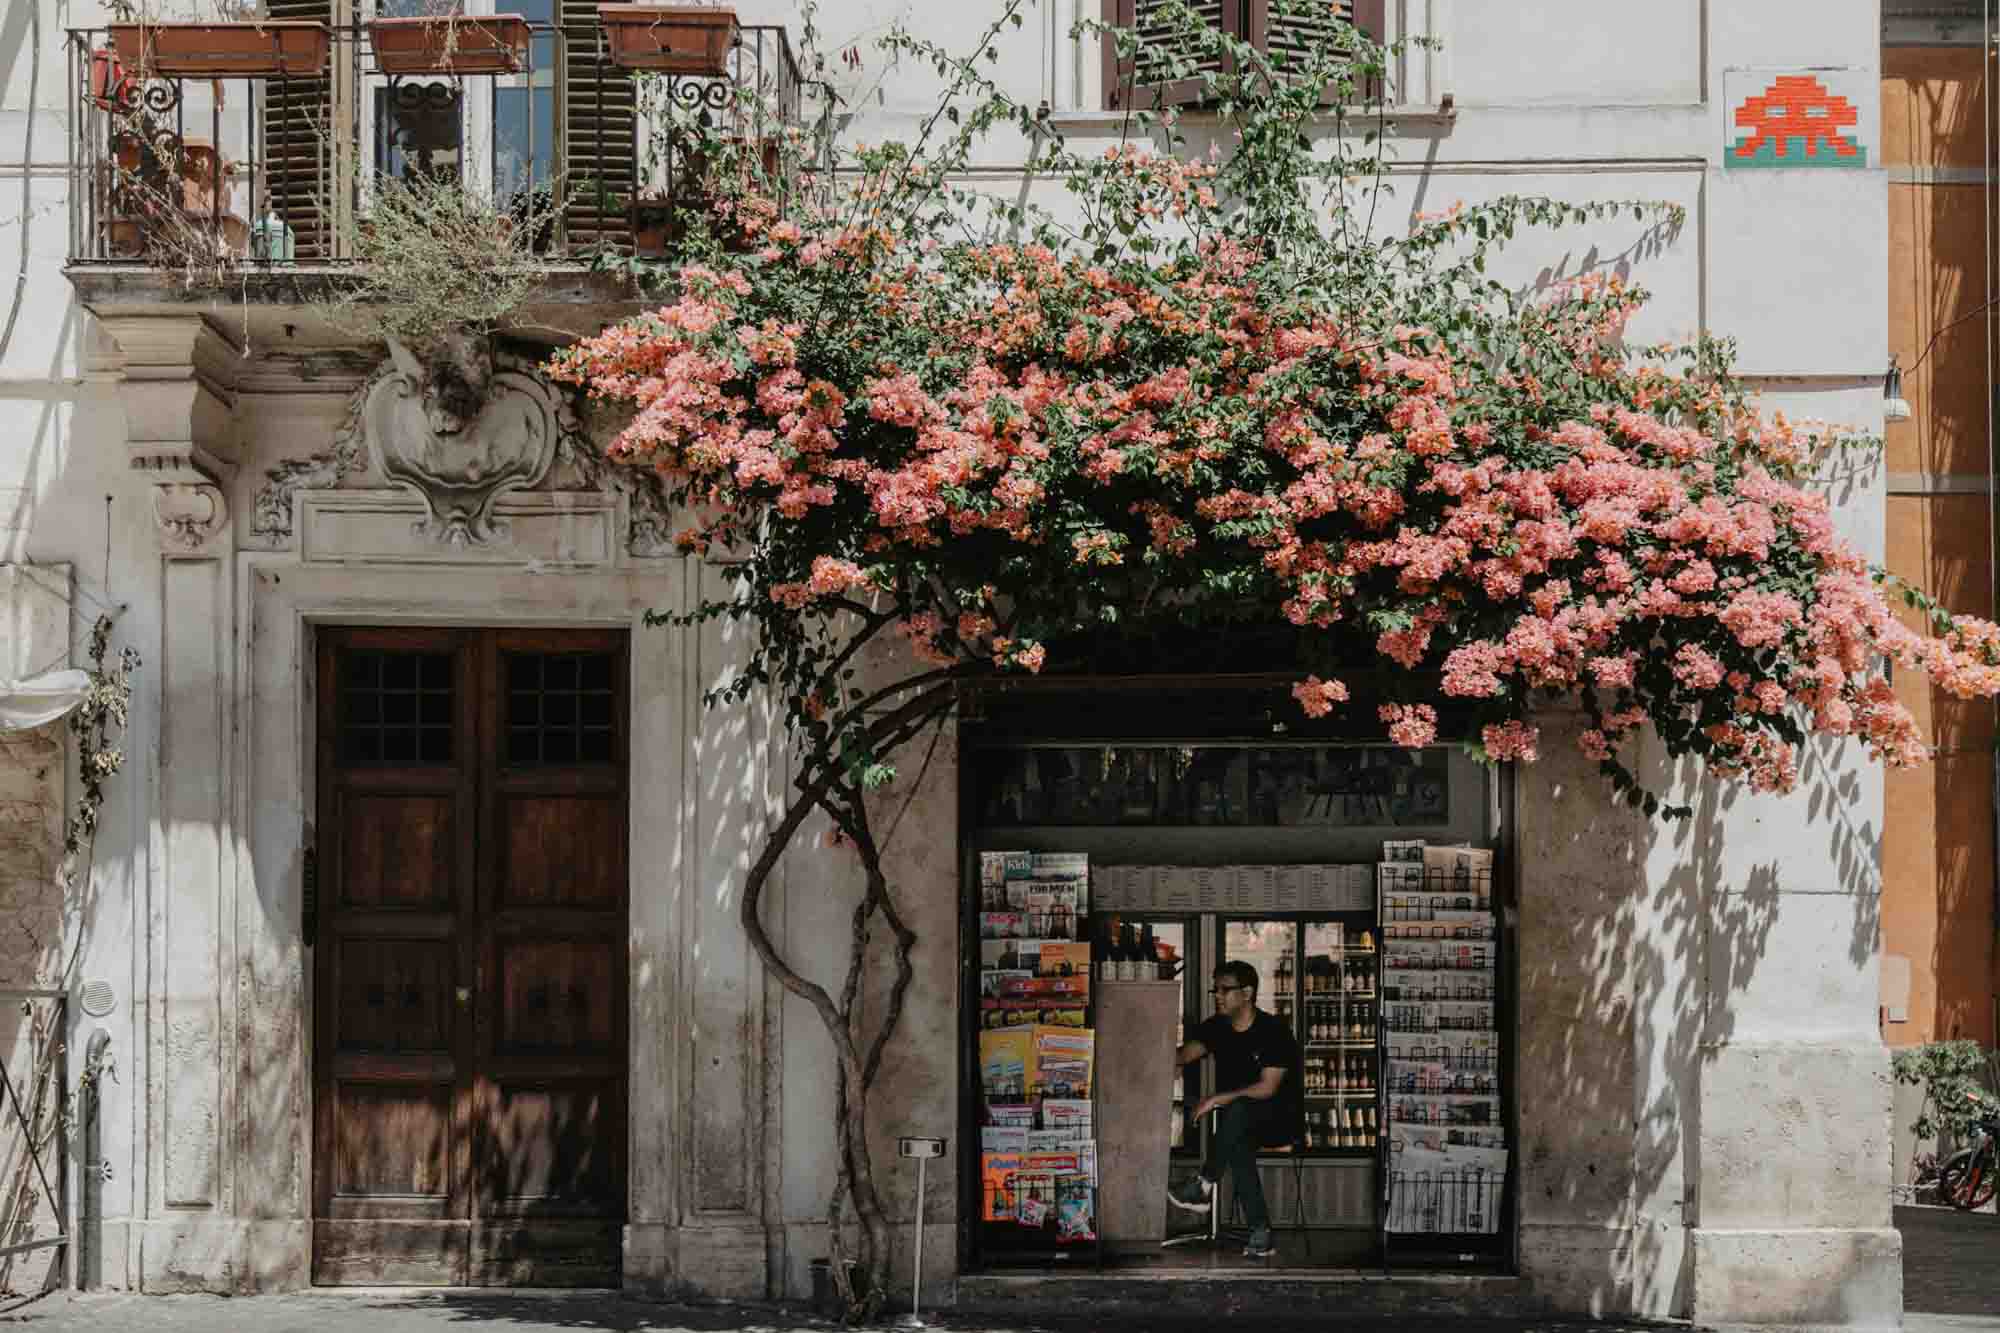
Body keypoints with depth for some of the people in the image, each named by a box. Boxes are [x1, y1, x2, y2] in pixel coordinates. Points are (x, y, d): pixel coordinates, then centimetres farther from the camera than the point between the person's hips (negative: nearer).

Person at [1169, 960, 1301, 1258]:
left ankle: (1204, 1187, -28)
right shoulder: (1215, 1027, 6)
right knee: (1237, 1144, -31)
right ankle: (1260, 1229, -28)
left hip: (1278, 1121, -5)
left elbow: (1267, 1088, -19)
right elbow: (1185, 1055, -7)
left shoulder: (1274, 1030, -12)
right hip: (1239, 1122, 5)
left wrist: (1218, 1099, -23)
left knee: (1238, 1108, -36)